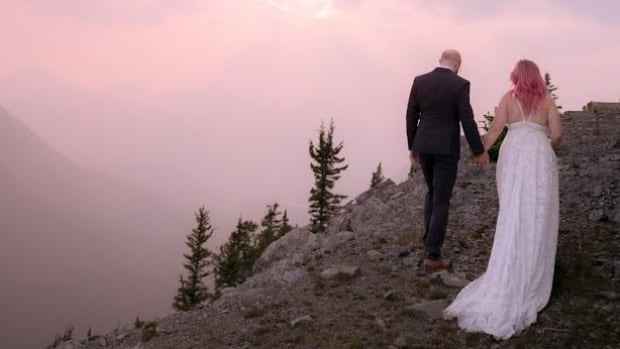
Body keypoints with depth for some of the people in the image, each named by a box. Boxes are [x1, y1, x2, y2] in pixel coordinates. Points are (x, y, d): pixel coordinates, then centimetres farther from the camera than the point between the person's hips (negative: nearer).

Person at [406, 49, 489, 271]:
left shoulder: (420, 81, 1)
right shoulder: (460, 85, -12)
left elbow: (411, 117, 4)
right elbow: (467, 121, -14)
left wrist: (412, 147, 15)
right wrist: (479, 151, -3)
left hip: (423, 145, 5)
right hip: (446, 148, -5)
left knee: (433, 192, 24)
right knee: (441, 200, 1)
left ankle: (430, 241, 22)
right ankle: (432, 255, 0)